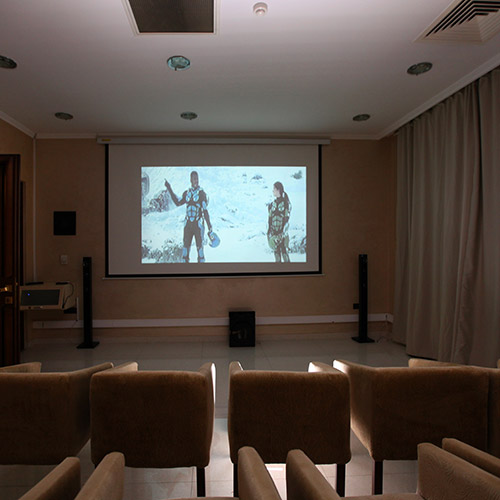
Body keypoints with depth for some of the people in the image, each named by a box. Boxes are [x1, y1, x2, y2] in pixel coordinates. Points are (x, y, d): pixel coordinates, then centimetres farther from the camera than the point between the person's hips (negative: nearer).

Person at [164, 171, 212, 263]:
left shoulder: (202, 193, -5)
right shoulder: (186, 193, 10)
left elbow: (205, 210, -7)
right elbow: (178, 203, 23)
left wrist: (209, 226, -11)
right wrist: (169, 189, 22)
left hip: (198, 224, -4)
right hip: (188, 224, 5)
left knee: (199, 246, -3)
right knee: (186, 245, 6)